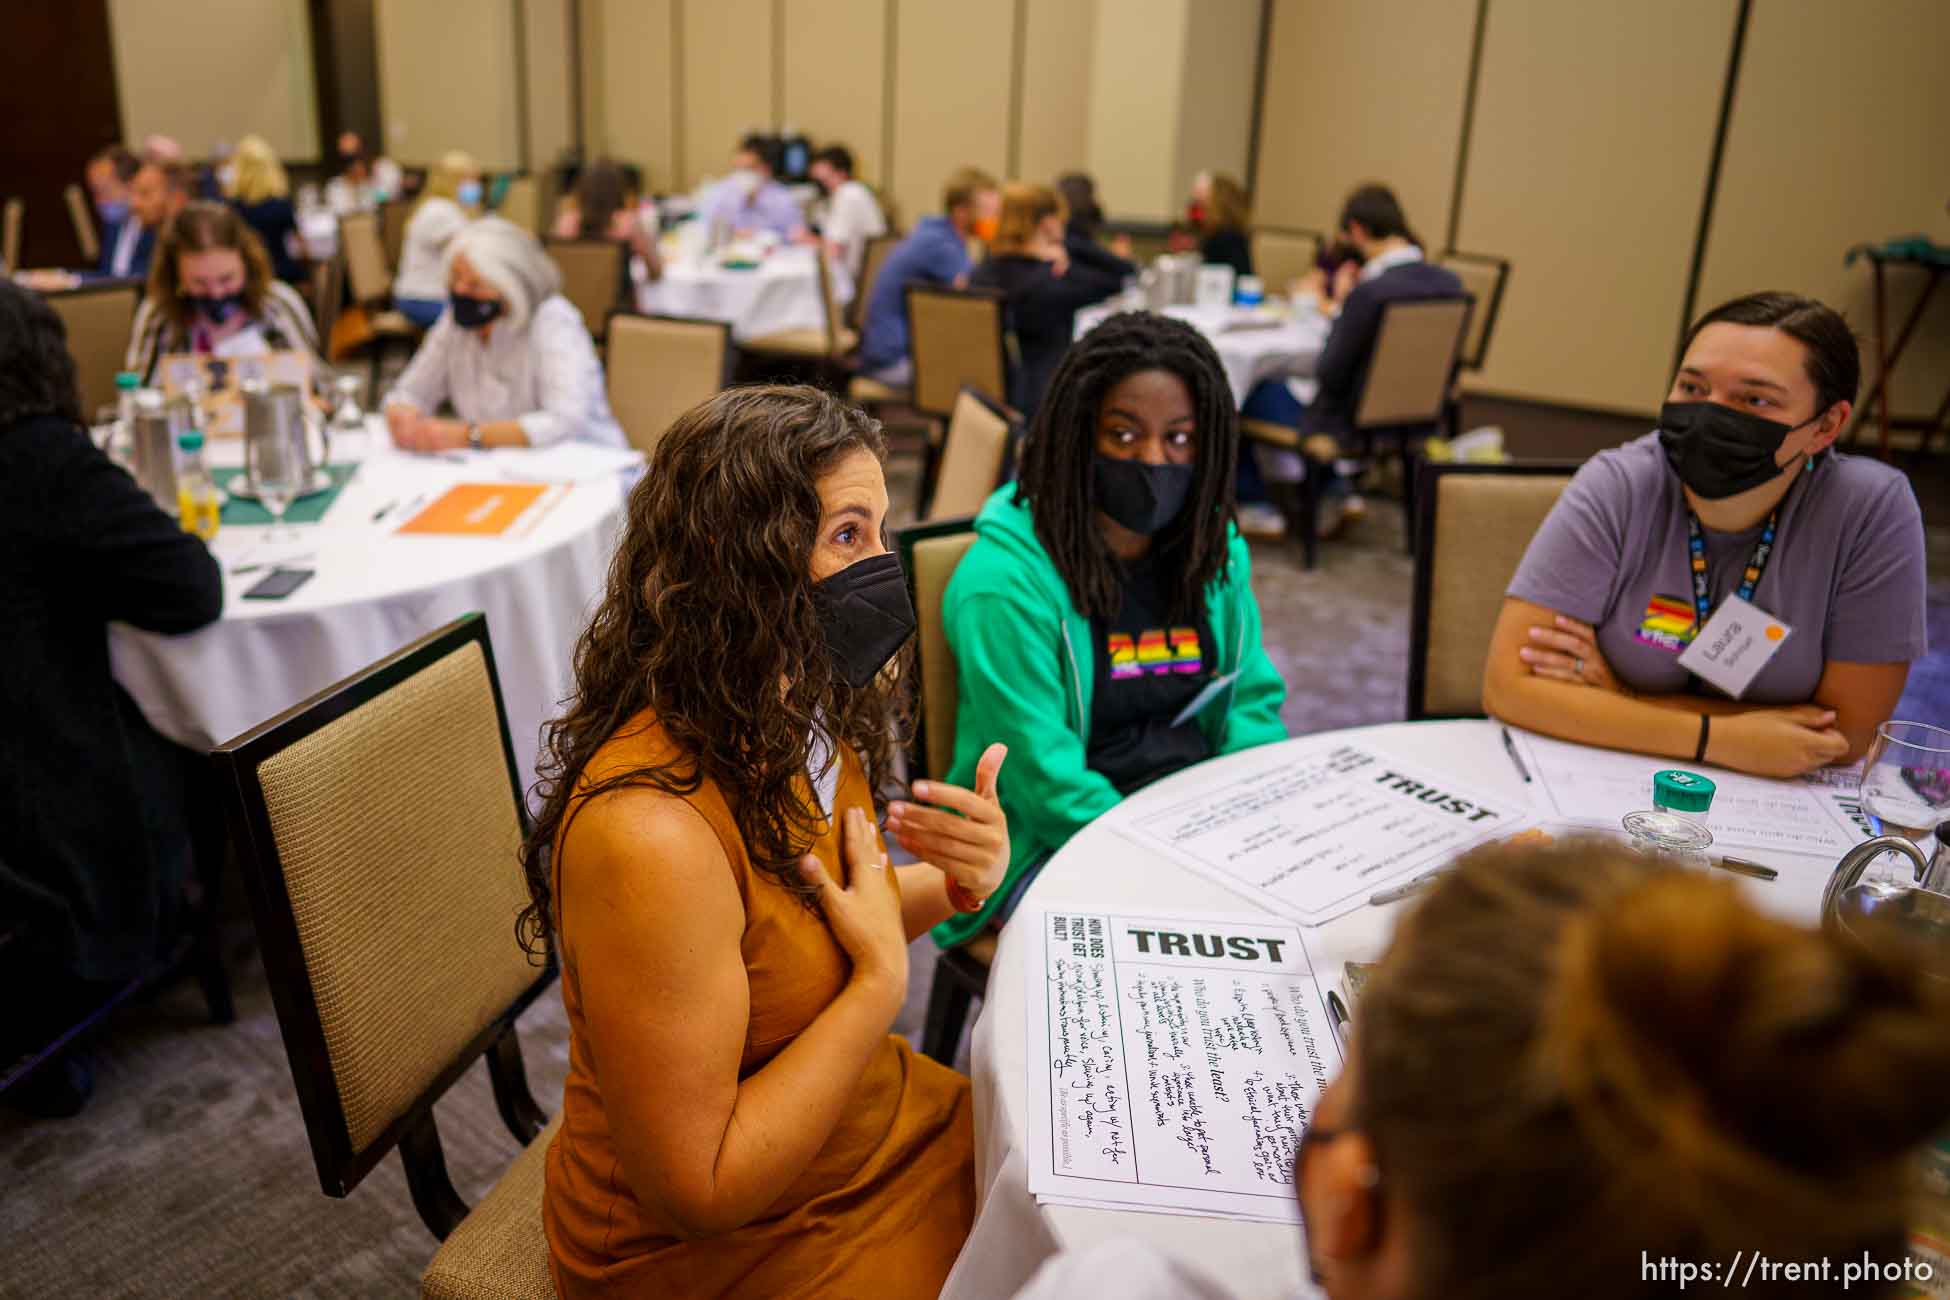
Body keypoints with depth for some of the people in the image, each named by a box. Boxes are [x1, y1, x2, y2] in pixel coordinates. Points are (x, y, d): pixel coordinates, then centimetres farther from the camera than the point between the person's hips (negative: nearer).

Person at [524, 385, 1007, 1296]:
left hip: (864, 1120, 7)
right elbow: (695, 1190, -27)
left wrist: (952, 884, -9)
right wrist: (881, 981, -24)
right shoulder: (652, 829, -33)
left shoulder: (797, 716, -7)